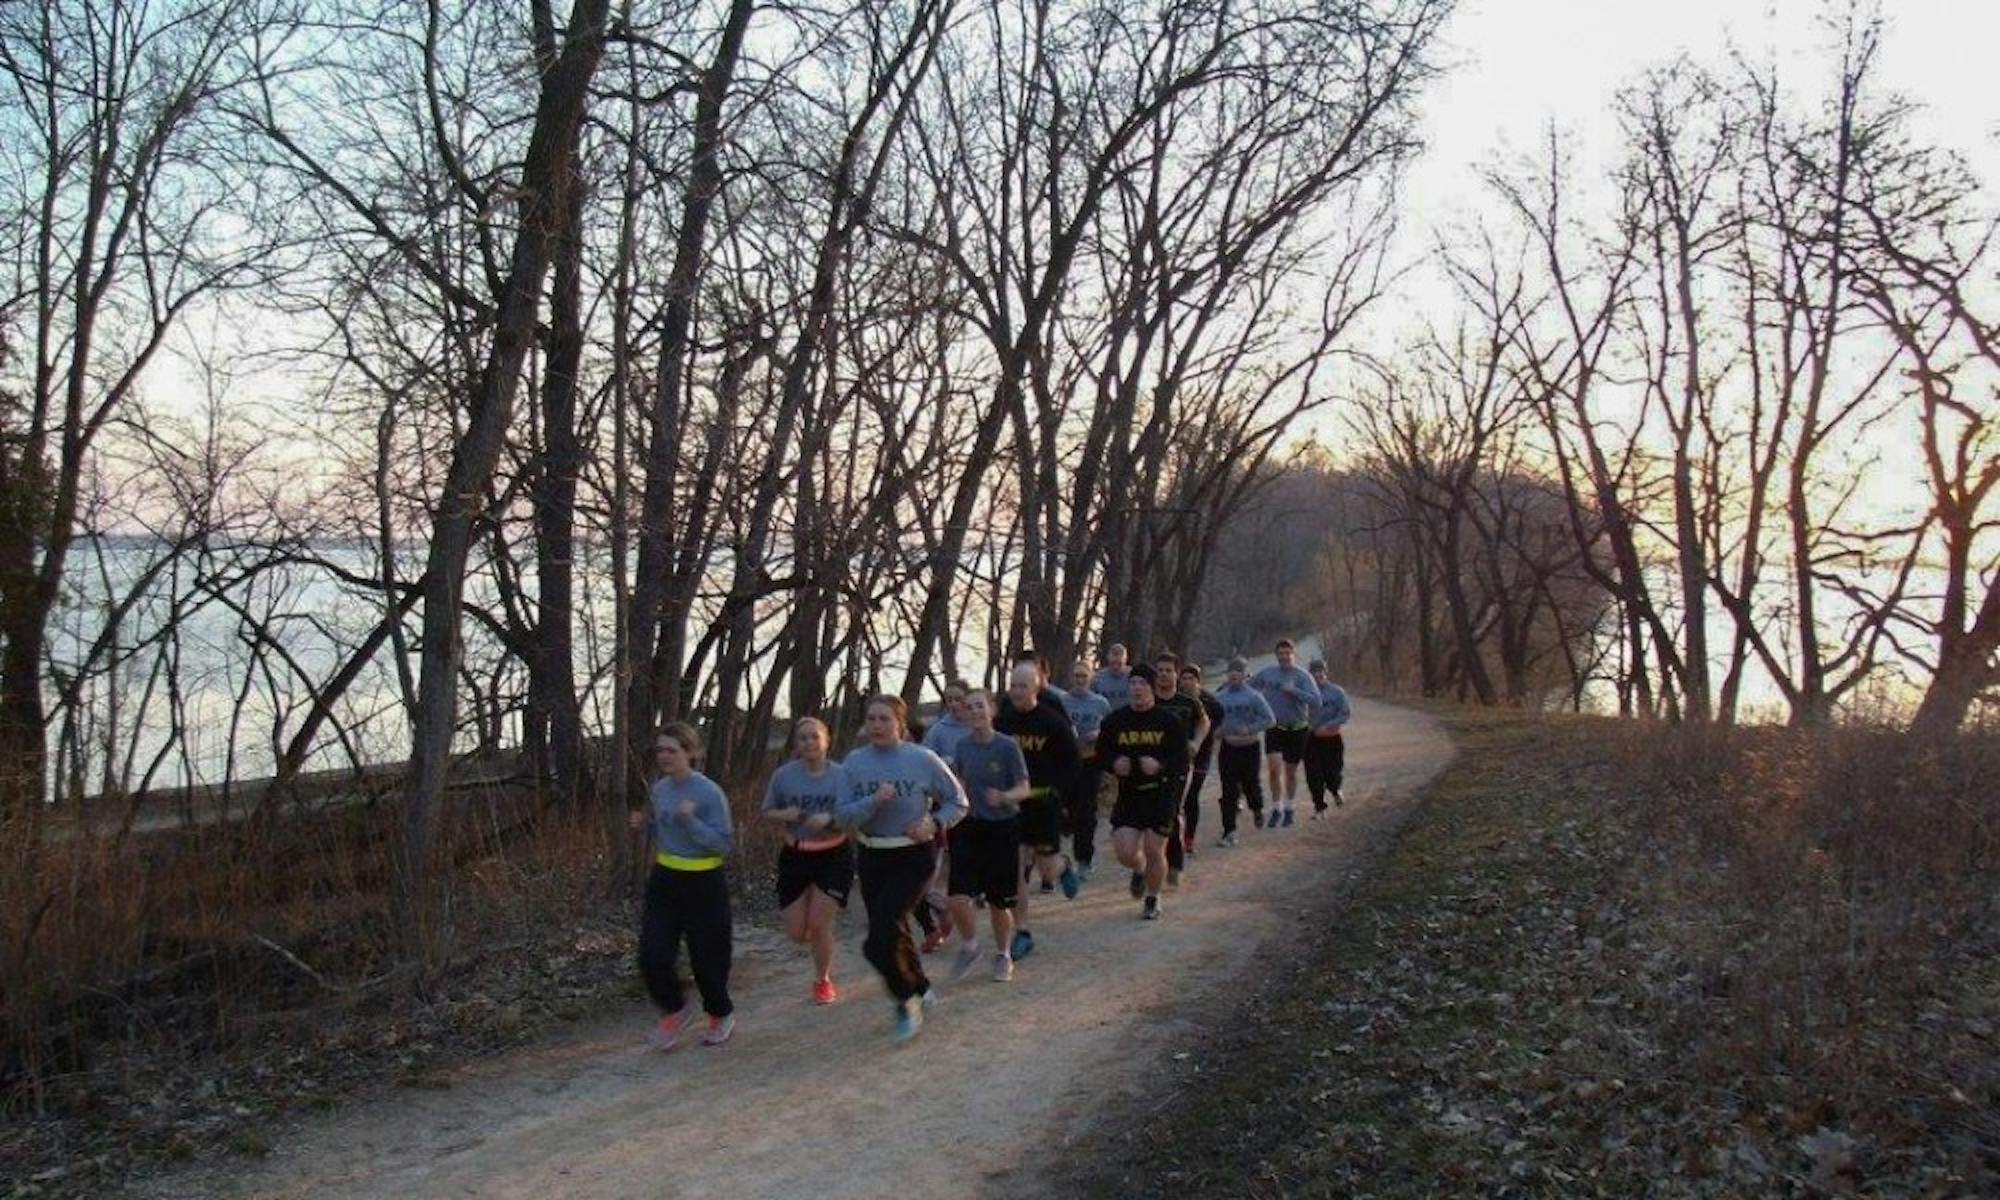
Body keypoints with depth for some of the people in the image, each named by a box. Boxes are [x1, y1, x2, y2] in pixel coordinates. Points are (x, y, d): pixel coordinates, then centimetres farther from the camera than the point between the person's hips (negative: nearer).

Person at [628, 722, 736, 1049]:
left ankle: (721, 1015, 36)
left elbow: (725, 844, -18)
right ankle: (674, 1011, 23)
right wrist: (647, 824, -2)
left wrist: (691, 821, -30)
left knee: (706, 960, 7)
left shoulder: (709, 793, -18)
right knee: (653, 957, -5)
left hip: (703, 885, -5)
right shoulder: (660, 788, 3)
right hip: (664, 881, 5)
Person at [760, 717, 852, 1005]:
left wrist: (829, 820, -30)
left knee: (819, 925, -6)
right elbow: (768, 811, 5)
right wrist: (783, 815, -17)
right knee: (797, 934, 3)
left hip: (834, 856, -2)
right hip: (795, 856, 2)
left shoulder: (841, 776, -11)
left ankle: (823, 980, 22)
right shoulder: (784, 775, -7)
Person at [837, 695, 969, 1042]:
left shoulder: (923, 760, -9)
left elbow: (957, 802, 2)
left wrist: (933, 824, -15)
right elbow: (842, 815, -7)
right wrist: (874, 802, -22)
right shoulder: (855, 762, -2)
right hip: (871, 858, 4)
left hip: (912, 858, -4)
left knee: (881, 941, -16)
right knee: (894, 934, 18)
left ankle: (907, 999, 8)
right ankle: (920, 990, 44)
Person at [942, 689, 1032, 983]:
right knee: (958, 899, -10)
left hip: (1002, 827, -3)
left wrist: (1004, 797, -29)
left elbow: (1024, 789, -12)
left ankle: (1003, 956, 31)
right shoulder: (963, 745, 1)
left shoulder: (1007, 746, -11)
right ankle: (969, 945, 18)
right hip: (969, 826, 3)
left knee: (998, 902, 6)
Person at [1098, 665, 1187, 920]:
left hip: (1160, 795, -2)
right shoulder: (1114, 721, 3)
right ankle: (1140, 871, 30)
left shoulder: (1169, 721, -3)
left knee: (1155, 852, 1)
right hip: (1127, 795, 2)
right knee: (1125, 852, -6)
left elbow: (1182, 762, -5)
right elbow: (1101, 753, 8)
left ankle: (1153, 899, 25)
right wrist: (1114, 764, -12)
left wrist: (1160, 767, -23)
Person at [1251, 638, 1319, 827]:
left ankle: (1289, 809, 28)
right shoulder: (1266, 673, 1)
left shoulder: (1302, 676, -8)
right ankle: (1276, 809, 0)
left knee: (1291, 771, 9)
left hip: (1297, 729, -1)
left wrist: (1293, 691, -26)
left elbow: (1316, 700, -19)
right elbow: (1249, 688, 16)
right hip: (1274, 728, 1)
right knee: (1273, 767, -15)